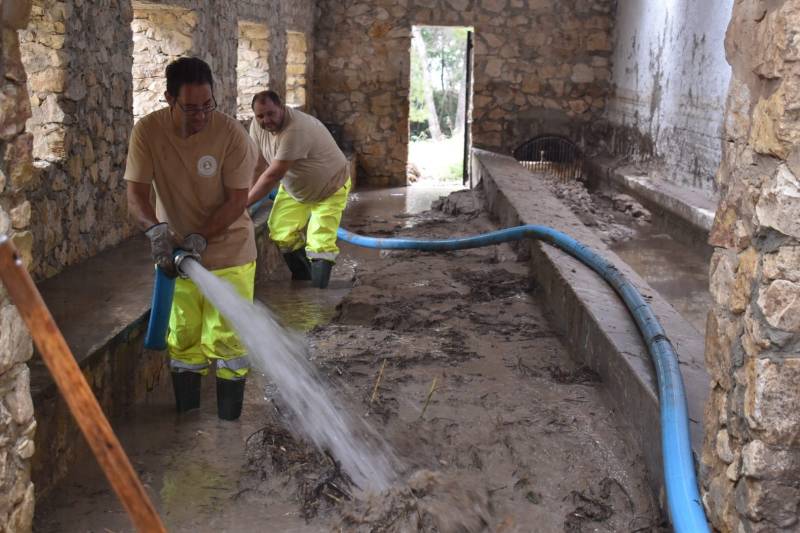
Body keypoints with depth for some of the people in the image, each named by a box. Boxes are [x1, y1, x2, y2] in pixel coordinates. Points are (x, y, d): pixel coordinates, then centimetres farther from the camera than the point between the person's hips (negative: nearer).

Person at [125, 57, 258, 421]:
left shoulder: (231, 134, -19)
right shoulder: (148, 131, -13)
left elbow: (237, 200, -16)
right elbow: (136, 195, -13)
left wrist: (199, 238, -27)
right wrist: (155, 229, -33)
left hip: (227, 251, -2)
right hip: (175, 252, 2)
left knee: (227, 337, 3)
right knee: (181, 336, 14)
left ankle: (229, 424, 19)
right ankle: (185, 418, 31)